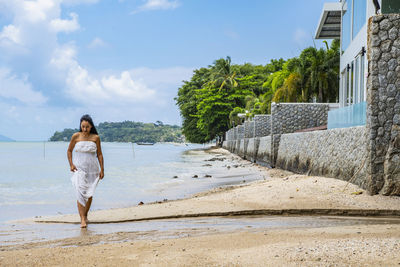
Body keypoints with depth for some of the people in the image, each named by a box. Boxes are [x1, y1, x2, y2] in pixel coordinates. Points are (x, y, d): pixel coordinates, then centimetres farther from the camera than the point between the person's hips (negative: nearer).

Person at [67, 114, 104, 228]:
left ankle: (85, 215, 29)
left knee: (89, 194, 8)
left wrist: (102, 169, 3)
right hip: (79, 168, -2)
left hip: (92, 169, 2)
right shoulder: (76, 136, -2)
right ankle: (82, 220, -17)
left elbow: (99, 154, 7)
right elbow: (69, 151, 9)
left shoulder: (96, 138, 1)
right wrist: (71, 164, -3)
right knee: (80, 193, -14)